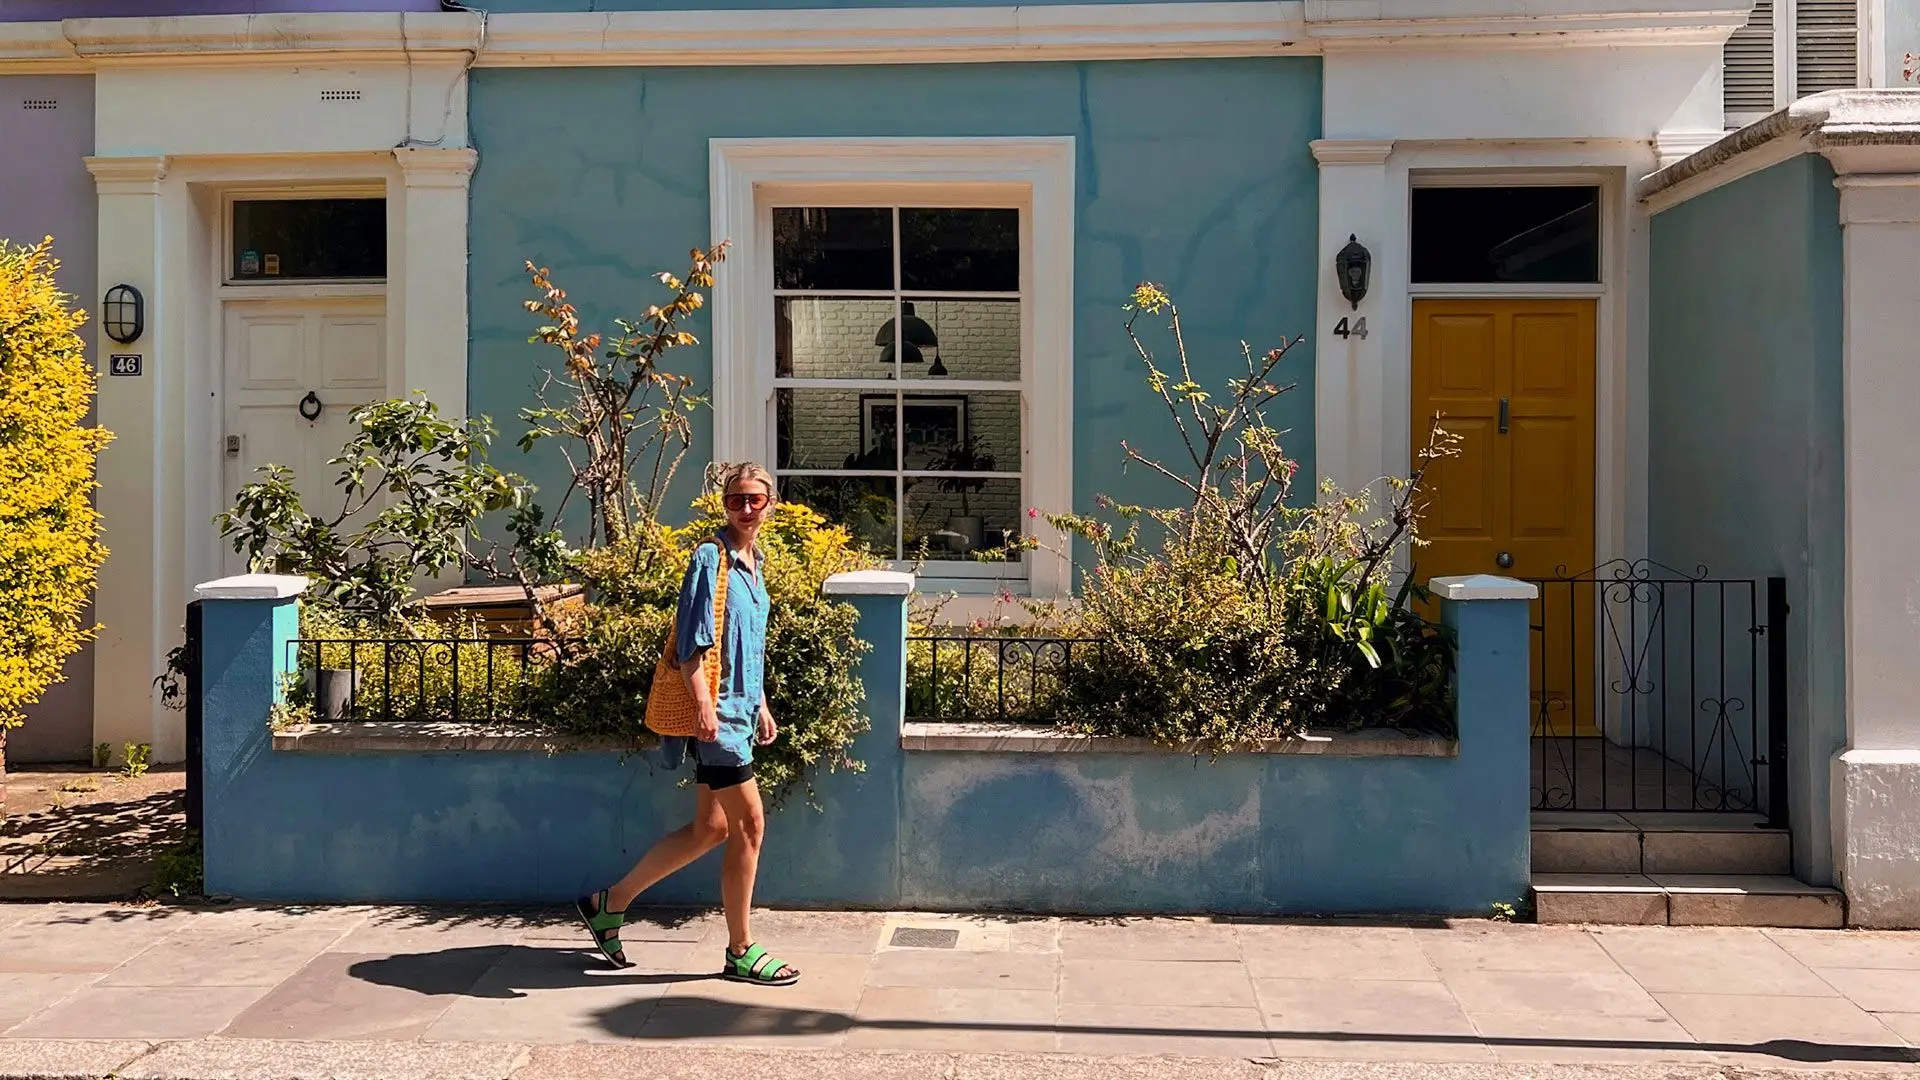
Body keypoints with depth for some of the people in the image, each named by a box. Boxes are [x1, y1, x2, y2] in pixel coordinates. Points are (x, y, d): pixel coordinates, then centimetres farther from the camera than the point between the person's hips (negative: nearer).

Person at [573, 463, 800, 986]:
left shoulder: (754, 564, 16)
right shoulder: (711, 558, -11)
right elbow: (691, 641, -16)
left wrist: (761, 706, 23)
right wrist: (704, 703, -23)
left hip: (739, 710, 9)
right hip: (716, 712, -9)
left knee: (710, 828, 13)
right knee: (749, 824, -4)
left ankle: (611, 902, 24)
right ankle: (741, 951, 9)